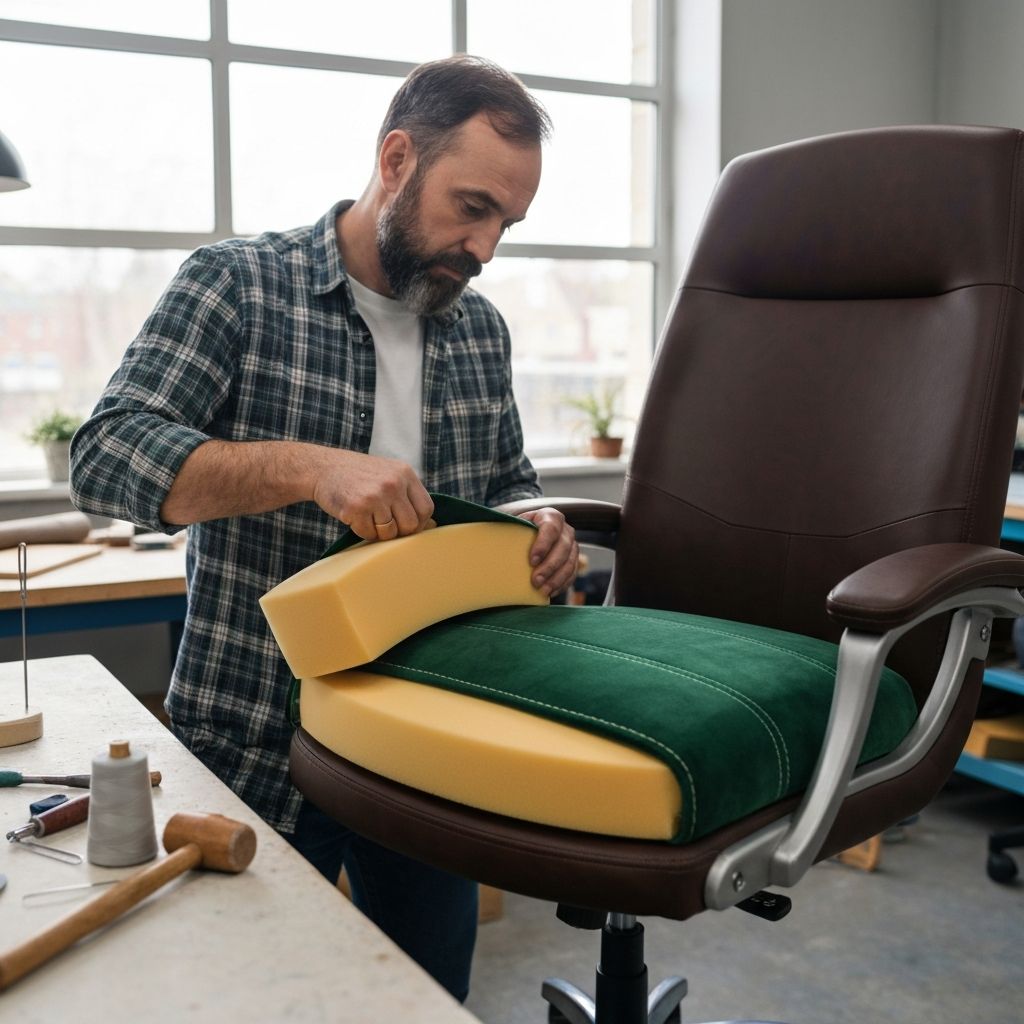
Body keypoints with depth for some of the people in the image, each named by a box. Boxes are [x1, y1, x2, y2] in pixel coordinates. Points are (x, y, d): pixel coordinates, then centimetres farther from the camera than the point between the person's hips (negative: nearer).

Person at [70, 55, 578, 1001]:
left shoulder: (481, 328, 7)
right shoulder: (238, 285, -10)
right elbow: (106, 458, -20)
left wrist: (534, 528, -8)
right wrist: (308, 467, -35)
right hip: (258, 755, -5)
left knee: (433, 995, 19)